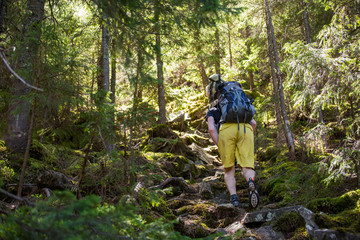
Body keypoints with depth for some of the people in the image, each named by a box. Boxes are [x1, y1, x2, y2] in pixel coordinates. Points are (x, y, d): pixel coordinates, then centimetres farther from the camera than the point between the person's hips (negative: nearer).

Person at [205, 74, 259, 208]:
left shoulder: (211, 111, 30)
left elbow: (211, 129, 8)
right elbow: (253, 123, 28)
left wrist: (221, 148, 8)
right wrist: (245, 141, 33)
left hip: (226, 130, -2)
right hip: (245, 129, 2)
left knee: (229, 171, 12)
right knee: (246, 169, 0)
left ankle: (233, 197, -11)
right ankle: (251, 182, -36)